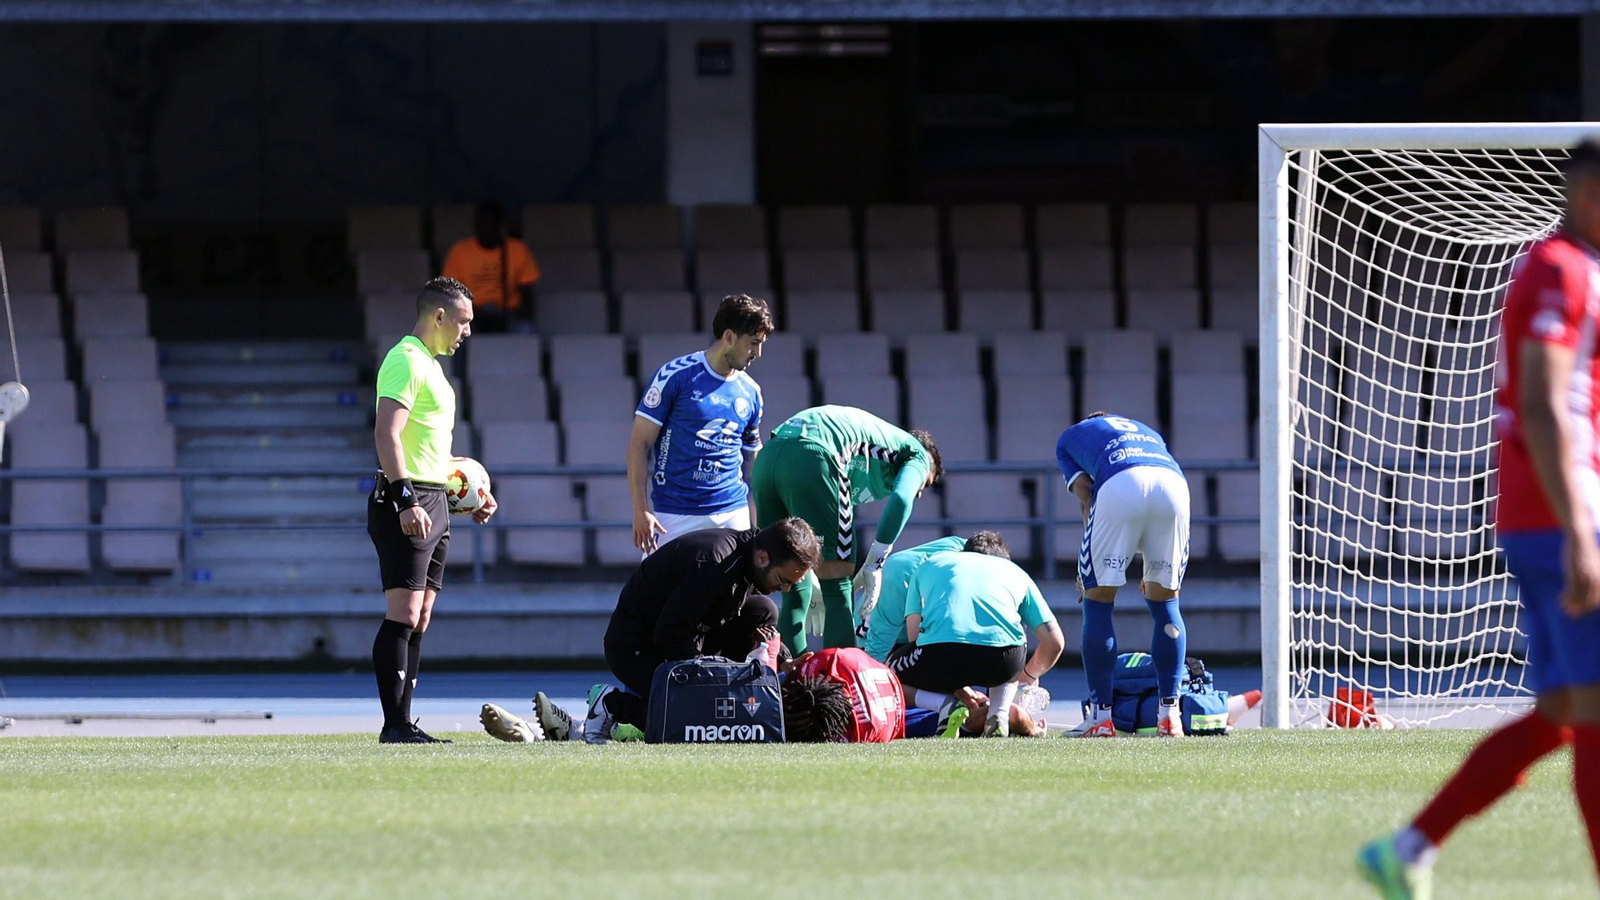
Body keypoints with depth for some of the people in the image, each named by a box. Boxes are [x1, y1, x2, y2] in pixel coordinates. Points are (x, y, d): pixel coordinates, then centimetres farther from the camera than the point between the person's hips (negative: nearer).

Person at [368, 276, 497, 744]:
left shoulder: (431, 366, 20)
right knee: (403, 615, -13)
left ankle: (402, 724, 8)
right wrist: (406, 501, -29)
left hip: (432, 503, 10)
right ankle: (395, 724, -15)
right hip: (407, 501, -10)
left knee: (418, 621, 7)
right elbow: (386, 433, -21)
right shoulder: (406, 361, -11)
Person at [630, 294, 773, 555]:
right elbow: (639, 443, -5)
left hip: (733, 514, 5)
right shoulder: (676, 376, -5)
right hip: (674, 516, -5)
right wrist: (641, 510, -13)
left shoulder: (749, 392, 12)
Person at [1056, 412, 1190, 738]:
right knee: (1165, 601, 17)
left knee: (1098, 602, 8)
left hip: (1120, 487, -3)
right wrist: (1154, 573, 34)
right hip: (1174, 483, 3)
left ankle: (1100, 715, 4)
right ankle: (1170, 714, 12)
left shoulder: (1069, 438, 33)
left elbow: (1085, 496, 18)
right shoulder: (1146, 431, 42)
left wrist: (1088, 566, 18)